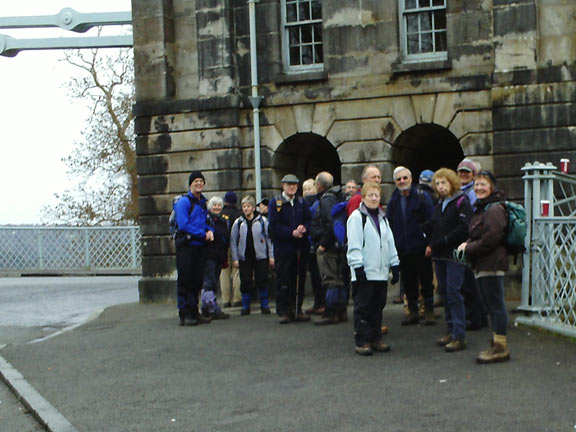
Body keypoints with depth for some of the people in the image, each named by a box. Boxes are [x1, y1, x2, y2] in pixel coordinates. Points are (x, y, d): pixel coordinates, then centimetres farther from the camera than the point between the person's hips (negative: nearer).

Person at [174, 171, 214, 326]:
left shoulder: (203, 203, 17)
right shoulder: (184, 202, -6)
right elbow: (183, 224, -15)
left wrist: (210, 230, 1)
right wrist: (203, 234, -13)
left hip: (199, 246, 7)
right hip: (186, 245, -7)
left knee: (197, 280, 9)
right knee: (185, 280, -4)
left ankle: (194, 312, 17)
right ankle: (184, 315, -2)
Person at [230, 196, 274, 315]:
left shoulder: (262, 220, 1)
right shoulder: (238, 222, 4)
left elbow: (269, 238, 4)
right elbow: (233, 241, 7)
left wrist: (271, 256, 1)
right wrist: (235, 259, 1)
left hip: (260, 256, -1)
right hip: (244, 257, 1)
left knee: (262, 281, 0)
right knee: (245, 282, 3)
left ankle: (264, 306, 12)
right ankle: (245, 307, 14)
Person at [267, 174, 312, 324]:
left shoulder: (302, 203, 13)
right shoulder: (275, 203, 0)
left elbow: (309, 220, 11)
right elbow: (274, 226, -8)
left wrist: (304, 228, -12)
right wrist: (292, 233, -17)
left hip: (300, 248, 4)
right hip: (283, 248, -4)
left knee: (299, 280, 7)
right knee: (283, 282, -2)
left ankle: (297, 310, 16)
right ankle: (283, 311, 5)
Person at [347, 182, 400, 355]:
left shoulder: (382, 218, 18)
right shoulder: (357, 217, -5)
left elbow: (390, 242, 19)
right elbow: (354, 245, -11)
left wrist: (394, 264, 13)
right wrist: (358, 267, -16)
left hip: (381, 272, 7)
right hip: (364, 273, -7)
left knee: (378, 306, 10)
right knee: (363, 307, -2)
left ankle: (375, 338, 18)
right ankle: (361, 341, 3)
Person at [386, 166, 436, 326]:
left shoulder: (422, 197, -3)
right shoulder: (393, 201, 10)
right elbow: (388, 225, 14)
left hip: (421, 248, -4)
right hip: (402, 250, 4)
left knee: (426, 281, 3)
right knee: (408, 283, 9)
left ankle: (429, 312, 12)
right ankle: (413, 312, 19)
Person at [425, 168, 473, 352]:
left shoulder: (462, 202, -7)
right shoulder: (440, 204, 18)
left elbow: (464, 229, -16)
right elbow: (432, 227, 23)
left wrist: (441, 242, -17)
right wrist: (430, 244, 4)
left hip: (454, 254, -8)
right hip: (439, 255, 8)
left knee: (454, 293, -10)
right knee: (445, 293, 10)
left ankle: (459, 336, -7)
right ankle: (452, 331, 18)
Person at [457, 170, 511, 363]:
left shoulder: (494, 209, -13)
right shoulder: (481, 208, 20)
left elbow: (491, 238, -21)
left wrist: (469, 248, -12)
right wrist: (468, 244, 5)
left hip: (492, 264, -10)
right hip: (481, 265, 10)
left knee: (495, 304, -7)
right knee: (491, 305, 14)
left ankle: (500, 347, -3)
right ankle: (497, 342, 21)